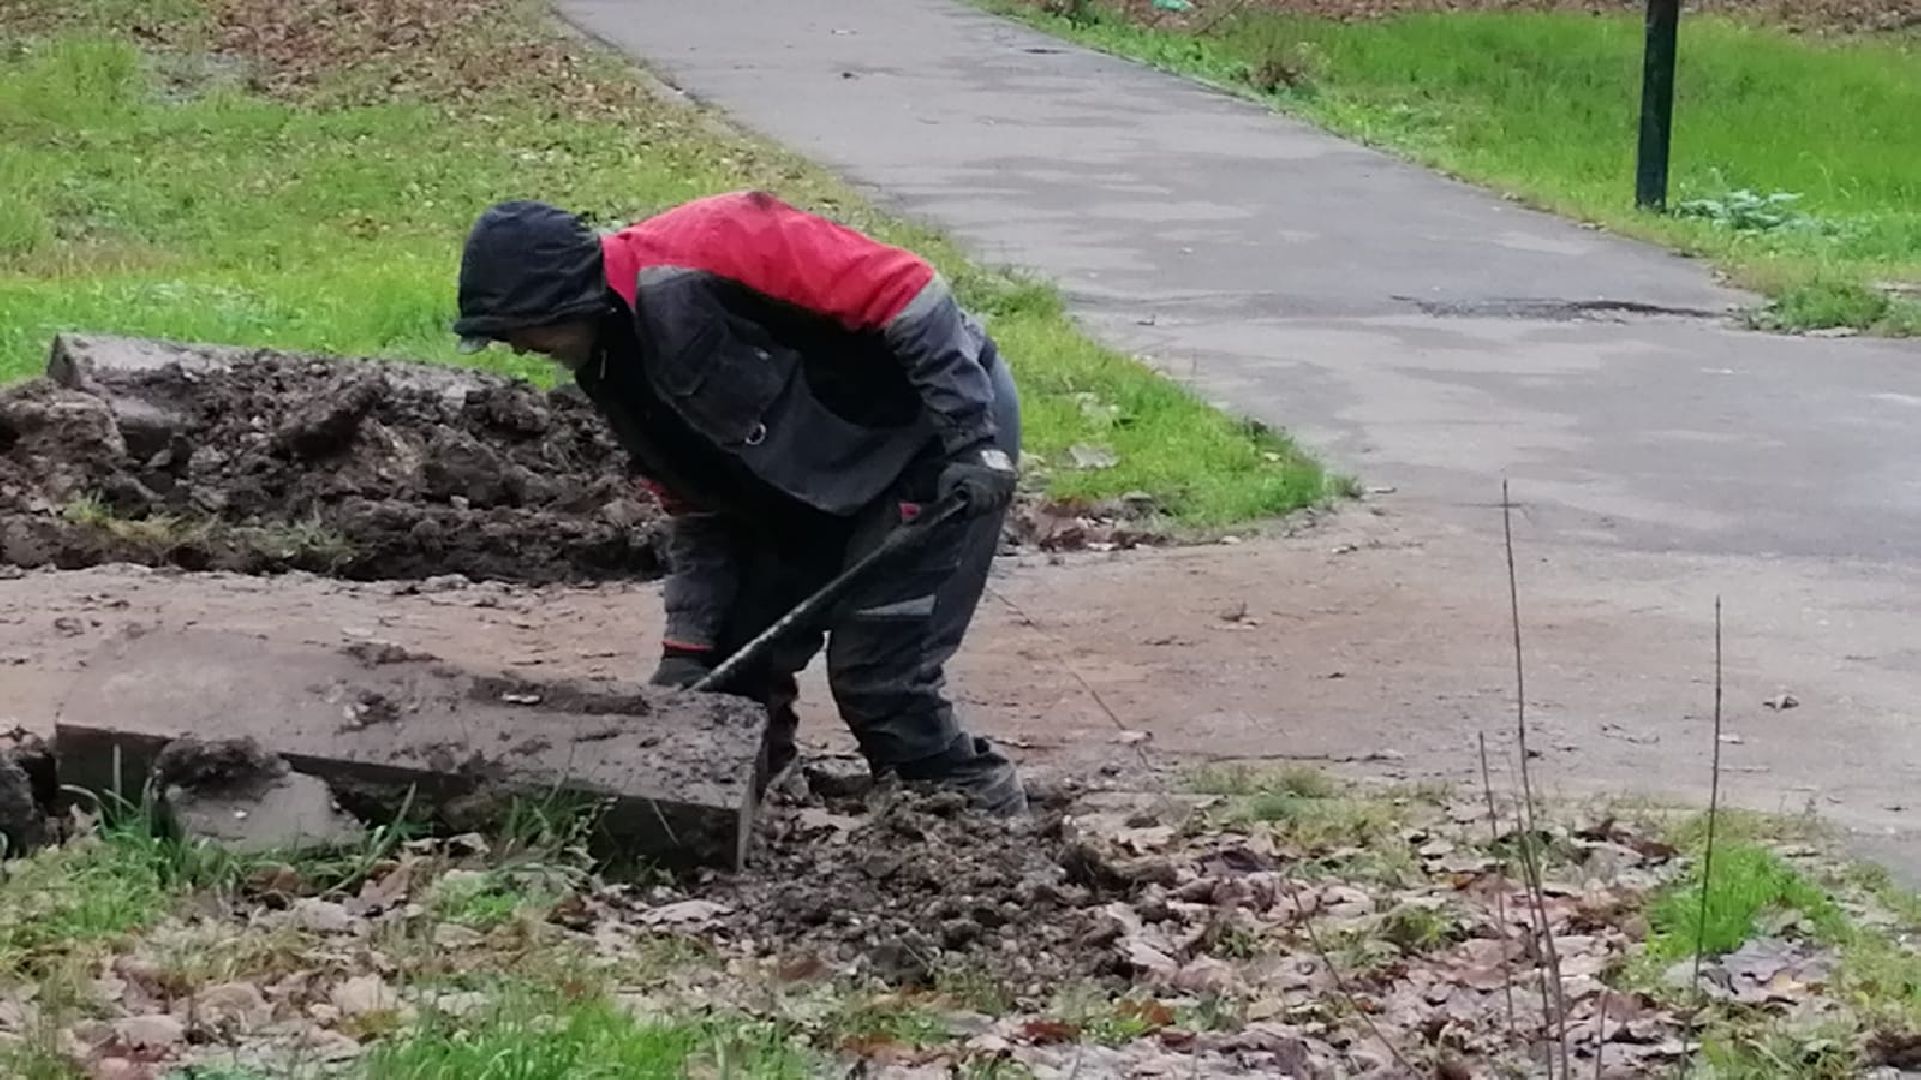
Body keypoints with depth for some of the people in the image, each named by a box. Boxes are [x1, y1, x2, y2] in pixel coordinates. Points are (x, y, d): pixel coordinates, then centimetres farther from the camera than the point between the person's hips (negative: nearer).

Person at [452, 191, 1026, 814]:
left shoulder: (706, 249, -27)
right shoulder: (612, 367, 3)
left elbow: (904, 289, -27)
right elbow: (699, 511, 10)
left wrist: (971, 435, -27)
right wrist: (686, 648, 2)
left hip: (947, 427, -9)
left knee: (876, 675, -12)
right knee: (738, 661, 8)